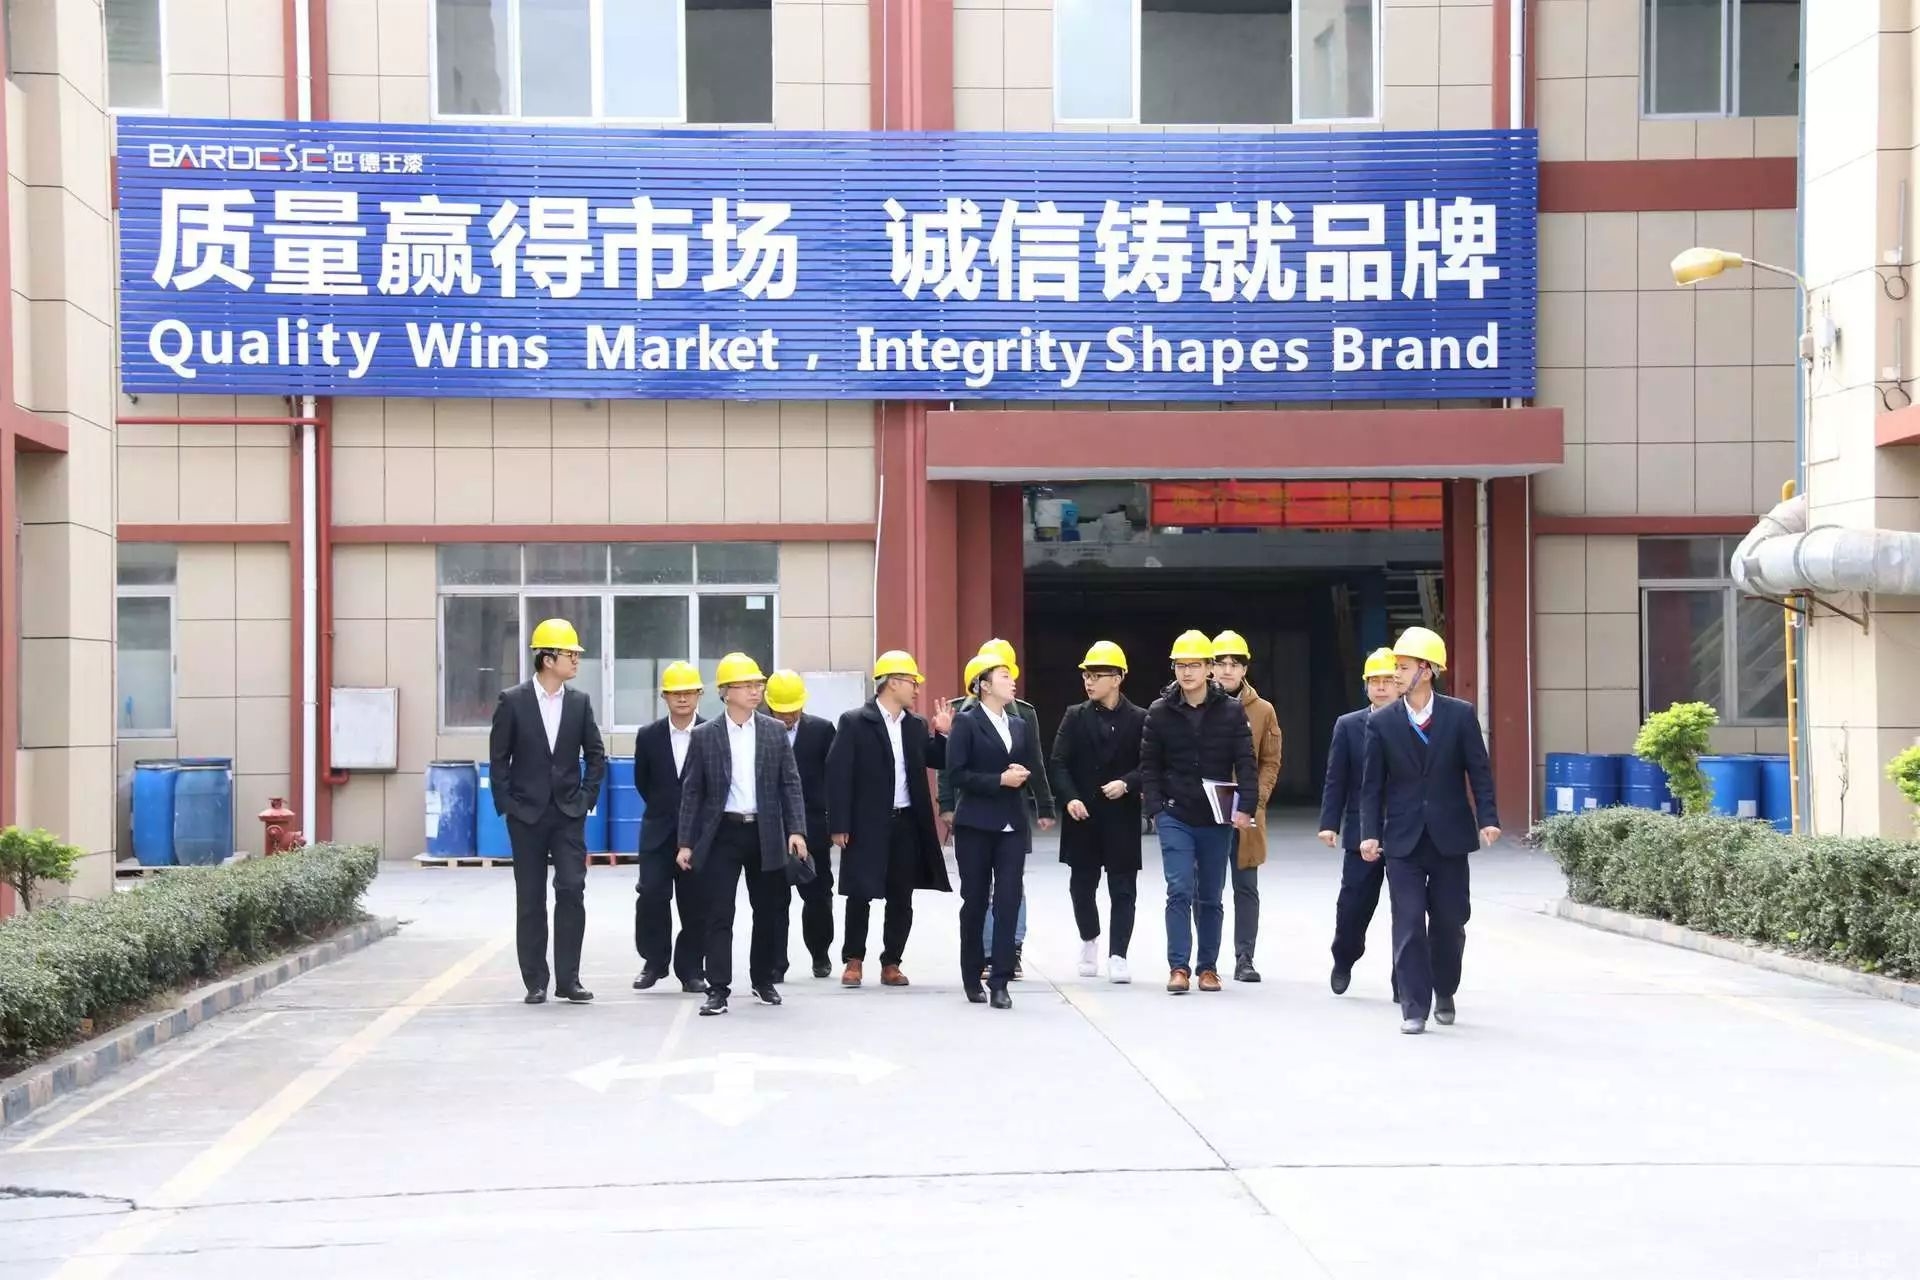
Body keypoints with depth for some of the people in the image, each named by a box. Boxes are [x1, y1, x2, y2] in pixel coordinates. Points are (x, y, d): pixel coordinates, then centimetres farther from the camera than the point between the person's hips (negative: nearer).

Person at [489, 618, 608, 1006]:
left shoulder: (580, 702, 4)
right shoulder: (512, 701, -4)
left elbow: (596, 756, 10)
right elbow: (498, 758, -1)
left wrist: (586, 797, 2)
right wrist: (506, 804, -5)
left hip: (569, 814, 2)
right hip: (527, 814, -2)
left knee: (571, 891, -8)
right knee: (531, 900, 3)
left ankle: (568, 979, -2)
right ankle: (535, 982, 10)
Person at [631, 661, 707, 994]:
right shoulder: (648, 736, 2)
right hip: (659, 832, 2)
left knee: (694, 902, 3)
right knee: (650, 895, -6)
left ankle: (690, 969, 12)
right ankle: (654, 962, 9)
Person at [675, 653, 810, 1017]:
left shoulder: (775, 731, 5)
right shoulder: (705, 735, 1)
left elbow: (790, 784, 5)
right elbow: (692, 791, 2)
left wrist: (796, 830, -5)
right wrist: (686, 842, -1)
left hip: (766, 834, 2)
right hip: (722, 834, -2)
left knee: (770, 911, 9)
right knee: (717, 914, -4)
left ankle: (763, 980, 25)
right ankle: (718, 989, -1)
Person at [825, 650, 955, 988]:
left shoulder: (916, 726, 10)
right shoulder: (854, 722, -6)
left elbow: (937, 762, 14)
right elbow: (837, 774, -9)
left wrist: (943, 734, -3)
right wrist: (839, 825, -13)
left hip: (907, 824, 5)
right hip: (867, 824, -5)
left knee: (901, 899, 7)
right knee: (860, 896, 3)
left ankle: (891, 963, 16)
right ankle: (853, 960, 16)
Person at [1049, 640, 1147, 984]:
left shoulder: (1138, 719, 0)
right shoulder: (1075, 717, 5)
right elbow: (1059, 763, 0)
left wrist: (1127, 784, -20)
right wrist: (1070, 798, -14)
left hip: (1122, 816, -2)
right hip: (1082, 815, 2)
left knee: (1122, 888, -2)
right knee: (1081, 884, 10)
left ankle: (1117, 955, 1)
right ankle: (1089, 940, 33)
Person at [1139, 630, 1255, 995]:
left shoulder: (1232, 711, -1)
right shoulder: (1160, 712, 1)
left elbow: (1245, 763, -2)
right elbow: (1149, 765, 4)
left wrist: (1245, 806, -13)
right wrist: (1155, 807, -6)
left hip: (1217, 818, 1)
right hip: (1175, 817, -1)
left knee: (1210, 897, 9)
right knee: (1180, 891, -9)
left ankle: (1208, 966, 19)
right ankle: (1178, 967, -7)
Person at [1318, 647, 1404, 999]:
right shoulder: (1348, 726, 6)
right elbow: (1336, 780, 4)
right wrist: (1329, 823, -5)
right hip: (1362, 833, 1)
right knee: (1353, 904, 4)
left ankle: (1404, 982, 10)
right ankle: (1343, 960, 30)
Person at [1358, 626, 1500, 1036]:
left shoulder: (1460, 715, -1)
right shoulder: (1381, 722, 1)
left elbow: (1479, 771, 0)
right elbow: (1372, 783, 2)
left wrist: (1487, 818, -10)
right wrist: (1369, 833, -6)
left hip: (1449, 837, 0)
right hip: (1403, 840, 0)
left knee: (1449, 921, 9)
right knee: (1408, 924, -4)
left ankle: (1444, 994, 30)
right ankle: (1414, 1007, 0)